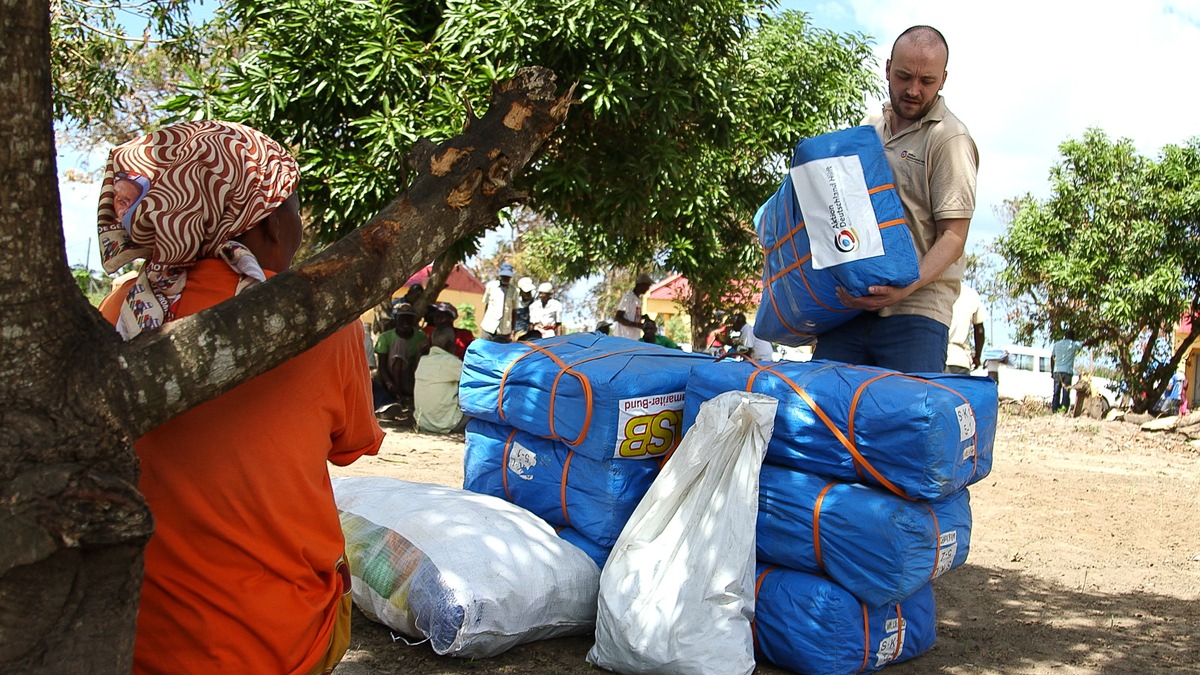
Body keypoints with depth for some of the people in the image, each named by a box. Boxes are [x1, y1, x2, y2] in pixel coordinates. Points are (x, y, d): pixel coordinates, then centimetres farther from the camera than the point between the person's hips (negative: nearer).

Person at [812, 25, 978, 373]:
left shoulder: (949, 138, -3)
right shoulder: (869, 128, 17)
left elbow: (953, 236, -9)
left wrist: (906, 289, -23)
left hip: (915, 312, -5)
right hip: (850, 304, 6)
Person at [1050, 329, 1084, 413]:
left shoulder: (1056, 344, 11)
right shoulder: (1074, 345, 3)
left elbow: (1052, 358, 14)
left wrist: (1052, 371, 19)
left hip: (1057, 371, 3)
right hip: (1068, 371, -3)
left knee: (1056, 392, 4)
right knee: (1066, 392, -2)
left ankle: (1055, 409, -3)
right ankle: (1064, 408, -13)